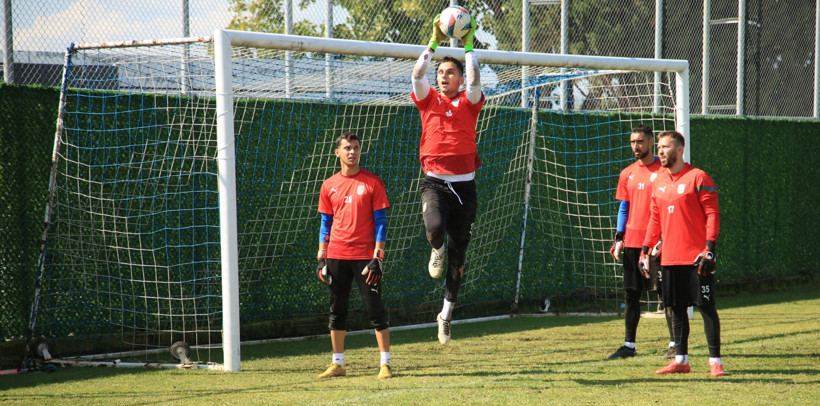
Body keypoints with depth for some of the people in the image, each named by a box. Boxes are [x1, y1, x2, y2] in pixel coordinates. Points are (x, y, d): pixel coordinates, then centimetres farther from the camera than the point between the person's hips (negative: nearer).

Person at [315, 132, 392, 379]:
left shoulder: (372, 182, -1)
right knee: (337, 310, 7)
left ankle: (385, 363, 1)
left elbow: (381, 222, -3)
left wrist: (377, 257, -10)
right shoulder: (329, 186, 9)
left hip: (365, 255, -3)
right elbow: (325, 225, 14)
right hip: (337, 256, 3)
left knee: (375, 309, -4)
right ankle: (337, 364, 14)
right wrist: (321, 259, 6)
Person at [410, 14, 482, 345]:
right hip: (434, 183, -1)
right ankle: (435, 251, 7)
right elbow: (417, 75, -9)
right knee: (435, 227, -32)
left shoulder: (468, 103, 5)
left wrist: (468, 47, -8)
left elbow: (474, 81, -14)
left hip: (464, 186, 1)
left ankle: (446, 314, 19)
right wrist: (434, 43, -8)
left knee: (458, 253, 5)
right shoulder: (429, 101, 6)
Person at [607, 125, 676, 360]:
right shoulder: (627, 174, 13)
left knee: (666, 292, -3)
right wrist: (619, 238, 7)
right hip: (632, 242, 5)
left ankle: (675, 343, 0)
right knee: (631, 294, 8)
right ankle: (629, 345, 13)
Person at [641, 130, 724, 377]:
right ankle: (681, 360, 17)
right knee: (676, 309, 10)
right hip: (669, 258, 6)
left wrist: (709, 247, -18)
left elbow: (712, 214, -9)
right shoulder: (659, 181, 14)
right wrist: (646, 249, 13)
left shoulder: (698, 178, -6)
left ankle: (715, 361, -1)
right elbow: (655, 218, 20)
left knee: (706, 306, -4)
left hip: (696, 258, -6)